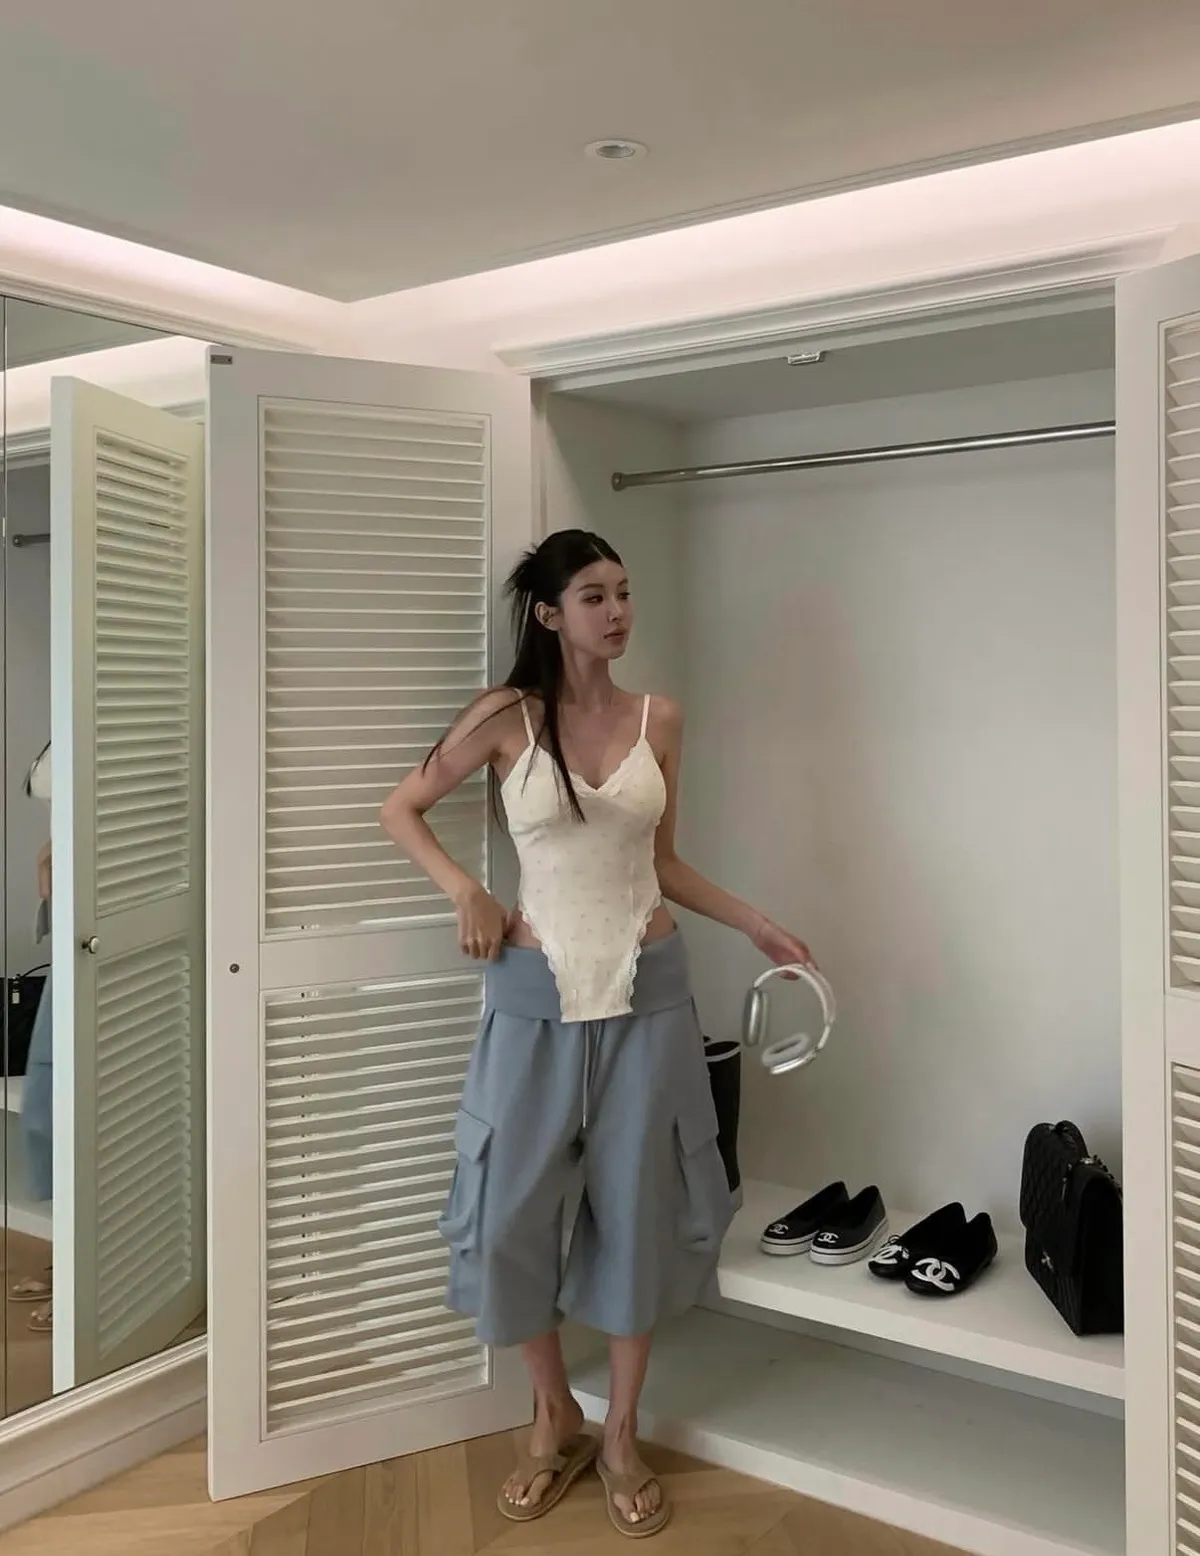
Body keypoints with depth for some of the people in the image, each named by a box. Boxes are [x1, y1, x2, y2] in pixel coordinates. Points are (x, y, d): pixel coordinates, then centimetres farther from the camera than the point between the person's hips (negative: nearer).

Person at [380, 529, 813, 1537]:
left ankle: (621, 1436, 30)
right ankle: (556, 1422, 31)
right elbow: (401, 810, 5)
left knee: (639, 1210, 10)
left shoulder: (658, 721, 3)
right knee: (513, 1214, 5)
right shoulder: (507, 718, -5)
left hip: (647, 991, 2)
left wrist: (754, 924, 8)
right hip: (538, 995, -2)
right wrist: (467, 892, -7)